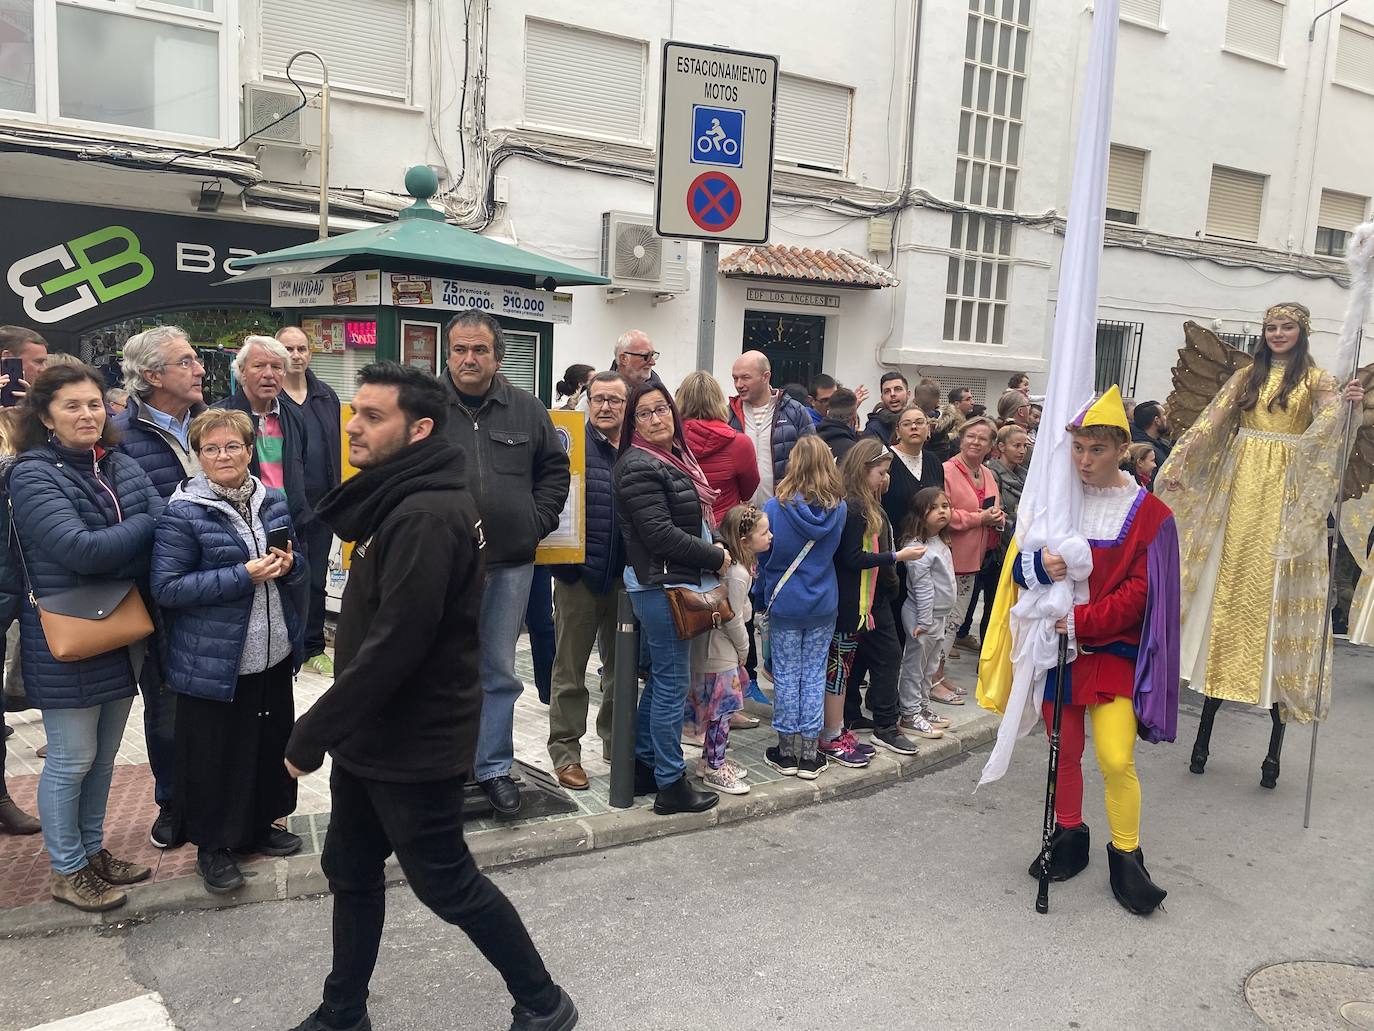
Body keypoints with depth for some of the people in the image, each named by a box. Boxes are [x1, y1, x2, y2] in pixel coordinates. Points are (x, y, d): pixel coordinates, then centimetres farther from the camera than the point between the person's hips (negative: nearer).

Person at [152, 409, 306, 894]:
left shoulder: (273, 502, 5)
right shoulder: (182, 512, -12)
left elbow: (296, 570, 16)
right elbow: (167, 588, -16)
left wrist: (288, 565, -9)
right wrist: (244, 576, -22)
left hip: (273, 654, 6)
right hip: (213, 662, -5)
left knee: (272, 740, 16)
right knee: (216, 753, 5)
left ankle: (261, 824, 37)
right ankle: (213, 845, 25)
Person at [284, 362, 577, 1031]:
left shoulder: (425, 516, -25)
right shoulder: (402, 503, 8)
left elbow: (393, 646, -29)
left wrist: (310, 735, -20)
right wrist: (332, 729, 11)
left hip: (414, 747, -9)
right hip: (374, 737, 9)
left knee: (447, 883, 6)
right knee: (351, 874, 19)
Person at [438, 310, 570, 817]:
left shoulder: (526, 408, 6)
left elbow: (555, 467, 14)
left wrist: (539, 520, 4)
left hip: (510, 564, 2)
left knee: (500, 673, 12)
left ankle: (494, 768, 26)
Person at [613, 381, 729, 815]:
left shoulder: (675, 458, 14)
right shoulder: (640, 466, -15)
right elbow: (660, 534, -21)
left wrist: (713, 550, 6)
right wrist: (715, 558, -12)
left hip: (676, 583, 10)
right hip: (661, 584, -10)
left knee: (661, 678, 15)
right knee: (672, 682, -3)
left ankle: (644, 766, 26)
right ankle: (671, 785, 6)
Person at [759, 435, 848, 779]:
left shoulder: (774, 508, -13)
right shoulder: (839, 509, -7)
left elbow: (763, 557, -1)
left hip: (785, 605, -2)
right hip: (824, 605, 2)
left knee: (786, 675, 8)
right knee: (814, 674, 9)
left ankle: (787, 753, 17)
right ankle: (810, 754, 16)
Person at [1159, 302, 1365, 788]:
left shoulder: (1316, 379, 4)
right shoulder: (1247, 376, 14)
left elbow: (1328, 422, -15)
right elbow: (1211, 423, 6)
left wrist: (1344, 402, -36)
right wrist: (1176, 465, -5)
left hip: (1286, 498, -3)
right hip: (1239, 491, 3)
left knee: (1275, 594, -4)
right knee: (1227, 589, 2)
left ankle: (1276, 745, 0)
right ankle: (1204, 731, 7)